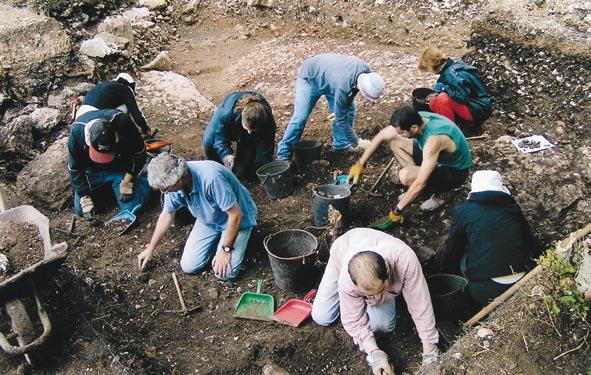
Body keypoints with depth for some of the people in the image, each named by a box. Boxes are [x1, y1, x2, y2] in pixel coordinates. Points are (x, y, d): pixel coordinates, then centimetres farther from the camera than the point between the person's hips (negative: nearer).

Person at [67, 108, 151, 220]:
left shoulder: (122, 122, -35)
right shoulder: (77, 131, -30)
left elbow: (138, 152, -17)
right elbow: (74, 168, -16)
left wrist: (127, 181, -18)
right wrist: (85, 198, -17)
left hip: (120, 168, -2)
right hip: (93, 171, 2)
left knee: (132, 208, -10)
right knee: (80, 209, 0)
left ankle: (143, 176, 17)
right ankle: (105, 187, 26)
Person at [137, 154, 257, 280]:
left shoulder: (211, 177, -39)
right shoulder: (173, 182, -16)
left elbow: (236, 214, -31)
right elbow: (167, 214, 2)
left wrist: (225, 250, -23)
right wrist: (150, 248, 9)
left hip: (237, 220, -6)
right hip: (208, 221, 6)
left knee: (225, 273, -16)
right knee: (188, 266, -2)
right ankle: (217, 239, 21)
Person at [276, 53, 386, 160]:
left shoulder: (366, 71, -24)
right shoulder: (342, 86, -44)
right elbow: (341, 120, -34)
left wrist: (344, 108, -9)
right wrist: (357, 142, -26)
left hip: (329, 74, 7)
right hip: (310, 77, -7)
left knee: (349, 110, -5)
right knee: (300, 117, -15)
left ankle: (341, 144, 12)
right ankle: (284, 154, -5)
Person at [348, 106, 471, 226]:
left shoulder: (434, 138, -39)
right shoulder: (415, 119, -17)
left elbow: (420, 183, -38)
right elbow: (381, 135, -5)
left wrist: (397, 211, -29)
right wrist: (360, 164, -7)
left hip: (455, 172, -8)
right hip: (438, 157, 8)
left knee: (405, 175, -33)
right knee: (392, 139, -3)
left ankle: (440, 194, -3)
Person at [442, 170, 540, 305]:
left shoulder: (463, 211, 5)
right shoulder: (513, 207, 12)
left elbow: (452, 250, 13)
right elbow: (532, 243, 21)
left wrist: (448, 272, 31)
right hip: (524, 284, 4)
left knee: (462, 257, 19)